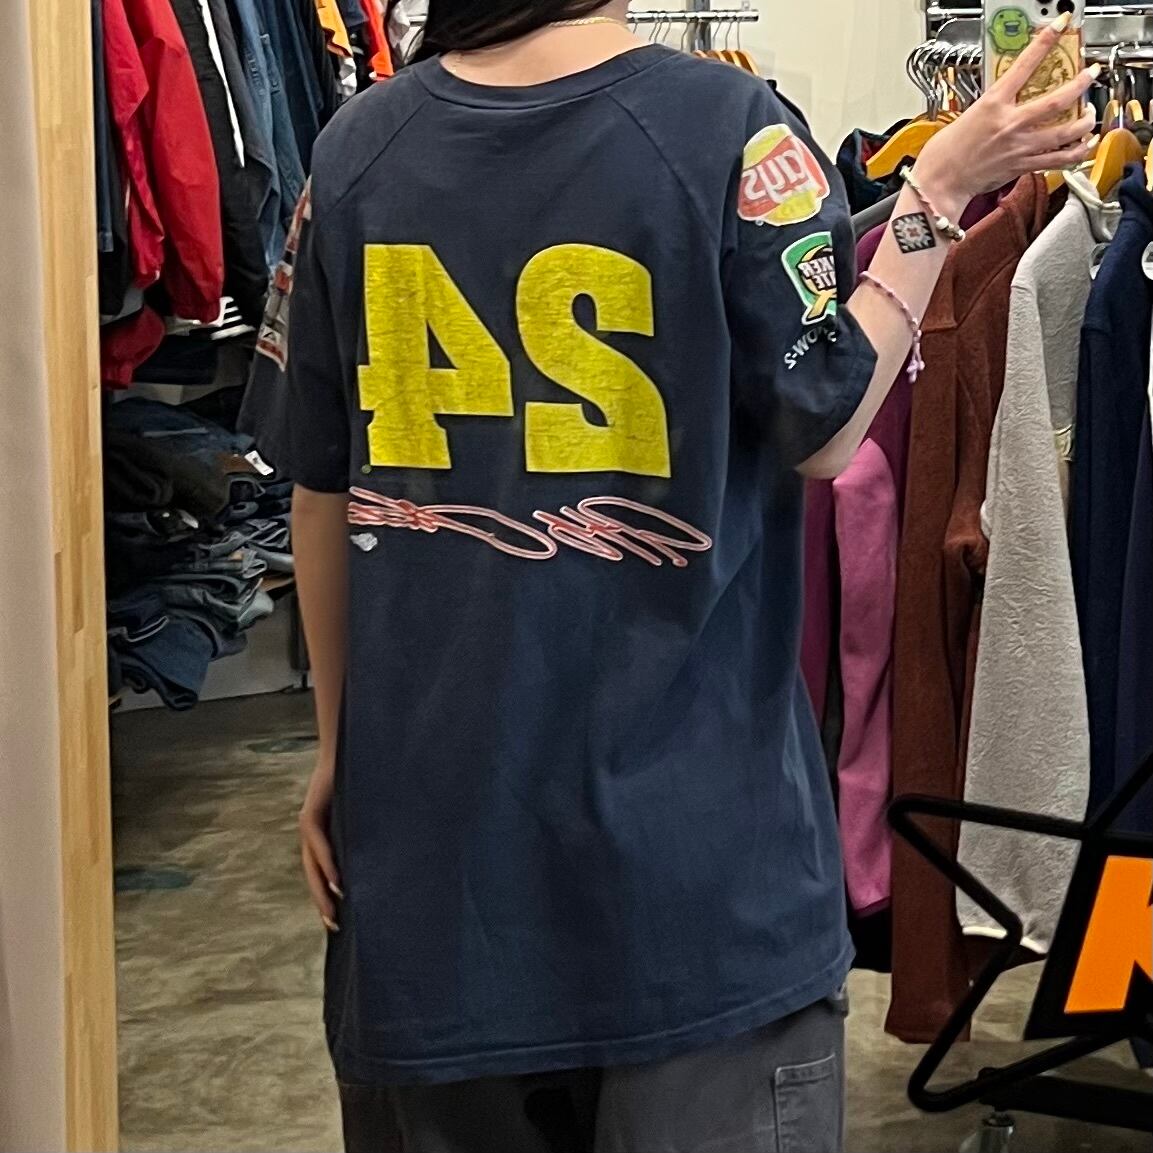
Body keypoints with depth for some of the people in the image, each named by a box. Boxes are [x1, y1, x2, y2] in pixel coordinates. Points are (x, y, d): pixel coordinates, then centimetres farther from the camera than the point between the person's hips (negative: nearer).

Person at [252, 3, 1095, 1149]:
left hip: (429, 785, 4)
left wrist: (337, 742, 14)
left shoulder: (356, 149, 0)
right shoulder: (729, 127, -11)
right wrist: (938, 195, 3)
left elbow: (322, 492, 4)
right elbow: (828, 430, -5)